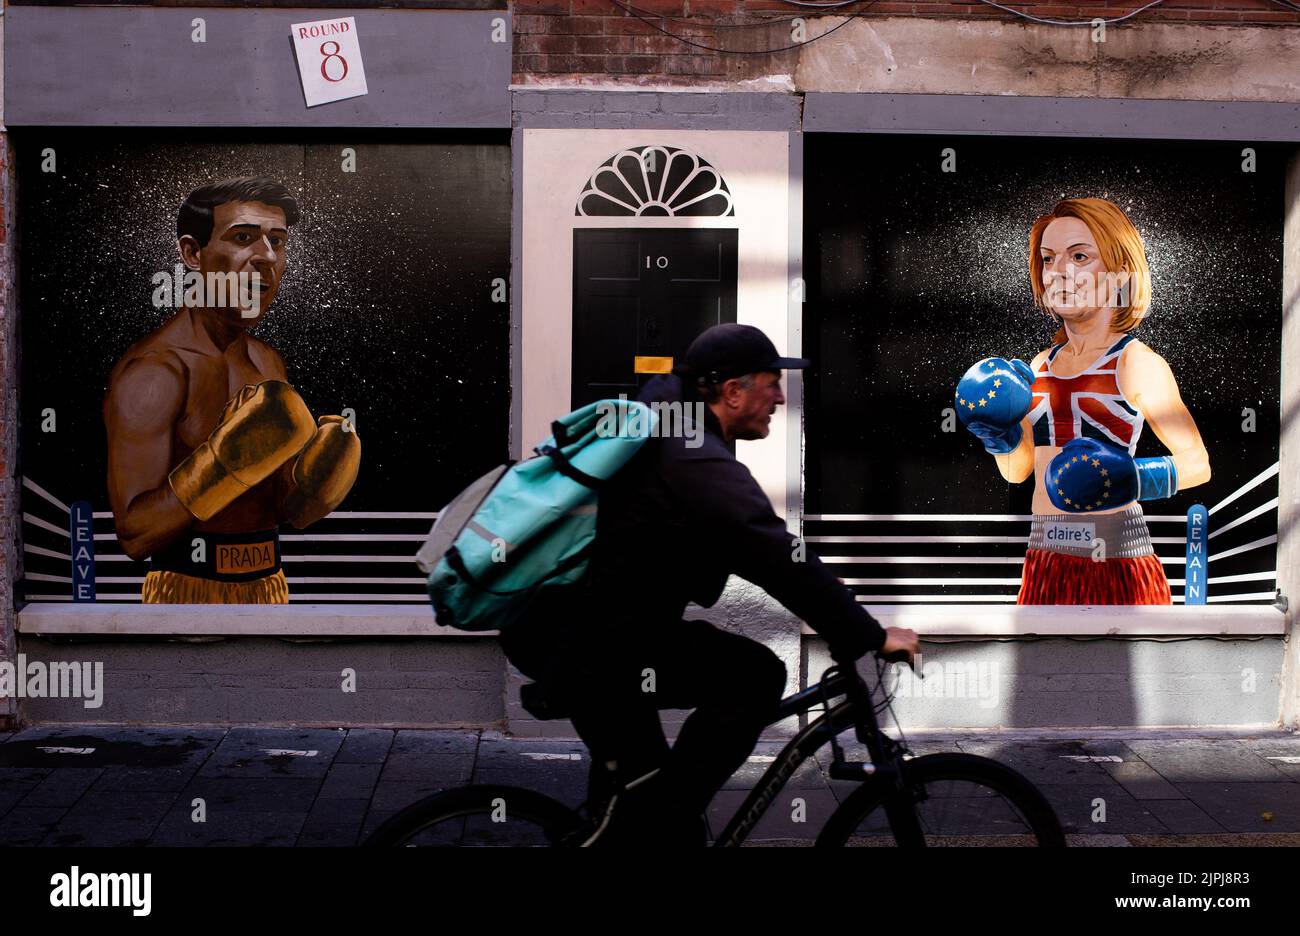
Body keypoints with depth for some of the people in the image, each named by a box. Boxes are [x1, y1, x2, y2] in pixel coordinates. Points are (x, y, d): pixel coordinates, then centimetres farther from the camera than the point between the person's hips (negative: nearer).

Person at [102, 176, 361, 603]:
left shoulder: (268, 363, 8)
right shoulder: (151, 370, -16)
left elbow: (280, 506, 12)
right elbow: (134, 534, -20)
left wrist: (309, 485, -9)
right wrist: (221, 464, -31)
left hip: (267, 584, 7)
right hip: (189, 590, -7)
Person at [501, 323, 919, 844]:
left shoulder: (659, 432, 12)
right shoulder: (699, 463, -20)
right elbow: (780, 560, -23)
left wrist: (825, 591, 24)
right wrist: (872, 638, -17)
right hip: (585, 647, -10)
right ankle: (663, 820, -4)